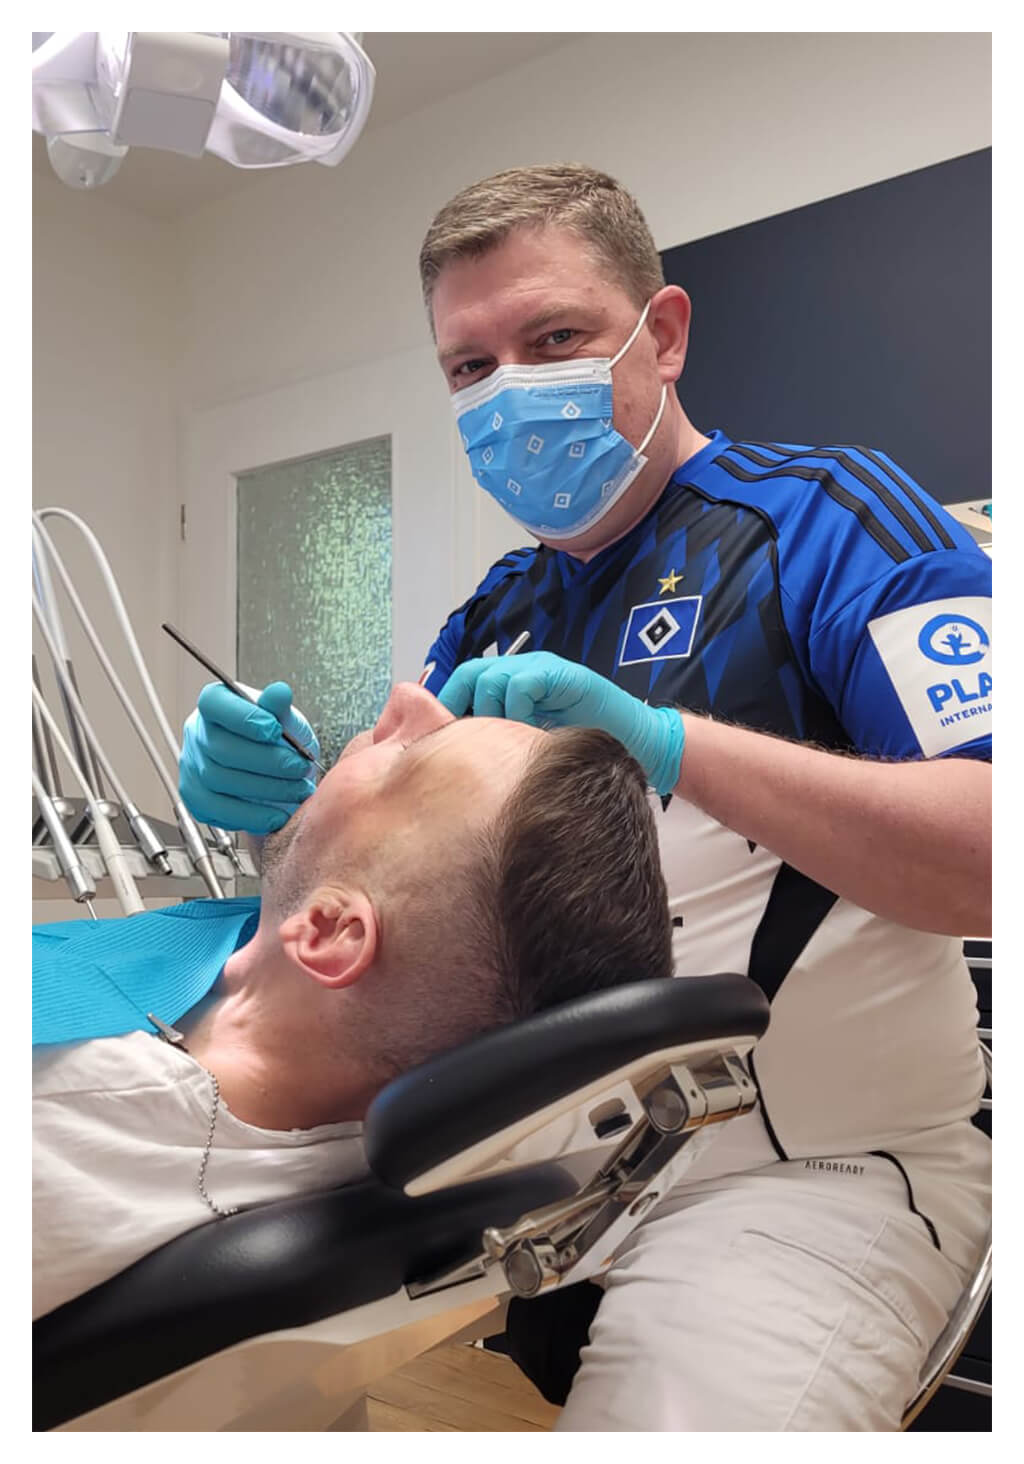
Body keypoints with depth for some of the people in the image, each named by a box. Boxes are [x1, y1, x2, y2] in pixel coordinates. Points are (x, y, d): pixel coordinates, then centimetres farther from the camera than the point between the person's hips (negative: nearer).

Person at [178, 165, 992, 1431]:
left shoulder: (829, 516, -7)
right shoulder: (493, 619, 11)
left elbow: (986, 858, -19)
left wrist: (669, 744, -30)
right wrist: (288, 809, -10)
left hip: (810, 1170, -4)